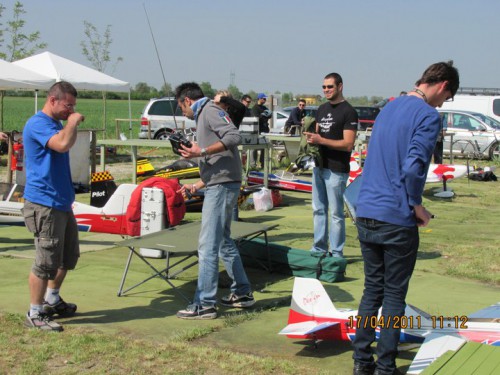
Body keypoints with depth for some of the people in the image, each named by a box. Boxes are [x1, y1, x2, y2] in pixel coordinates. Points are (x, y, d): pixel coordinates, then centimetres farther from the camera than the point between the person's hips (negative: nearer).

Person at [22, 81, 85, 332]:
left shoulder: (56, 124, 17)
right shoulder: (38, 124, -15)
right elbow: (63, 144, -31)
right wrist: (72, 122, -17)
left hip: (61, 203, 10)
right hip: (44, 205, -10)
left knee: (69, 256, 19)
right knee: (47, 261, -5)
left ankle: (52, 300, 35)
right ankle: (35, 314, 5)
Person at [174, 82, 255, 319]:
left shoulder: (210, 111, -4)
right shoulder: (203, 118, 25)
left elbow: (234, 137, -21)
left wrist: (202, 152, -20)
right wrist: (196, 186, 31)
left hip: (222, 186, -11)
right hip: (218, 185, 11)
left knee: (207, 246, -9)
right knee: (223, 242, 18)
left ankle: (205, 304, -6)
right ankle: (242, 293, 28)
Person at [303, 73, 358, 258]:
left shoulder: (348, 112, -10)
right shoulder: (322, 109, 14)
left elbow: (348, 144, -16)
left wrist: (321, 140, -22)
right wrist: (311, 137, -2)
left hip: (336, 169, -8)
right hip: (319, 166, 8)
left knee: (336, 213, -1)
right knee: (318, 210, 12)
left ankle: (336, 253, 6)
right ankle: (319, 248, 21)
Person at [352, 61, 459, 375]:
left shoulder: (388, 108, 15)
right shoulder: (428, 116, -10)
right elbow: (413, 166, -22)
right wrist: (417, 205, -8)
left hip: (366, 215, 7)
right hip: (397, 220, -7)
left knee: (372, 289, 15)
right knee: (394, 295, 4)